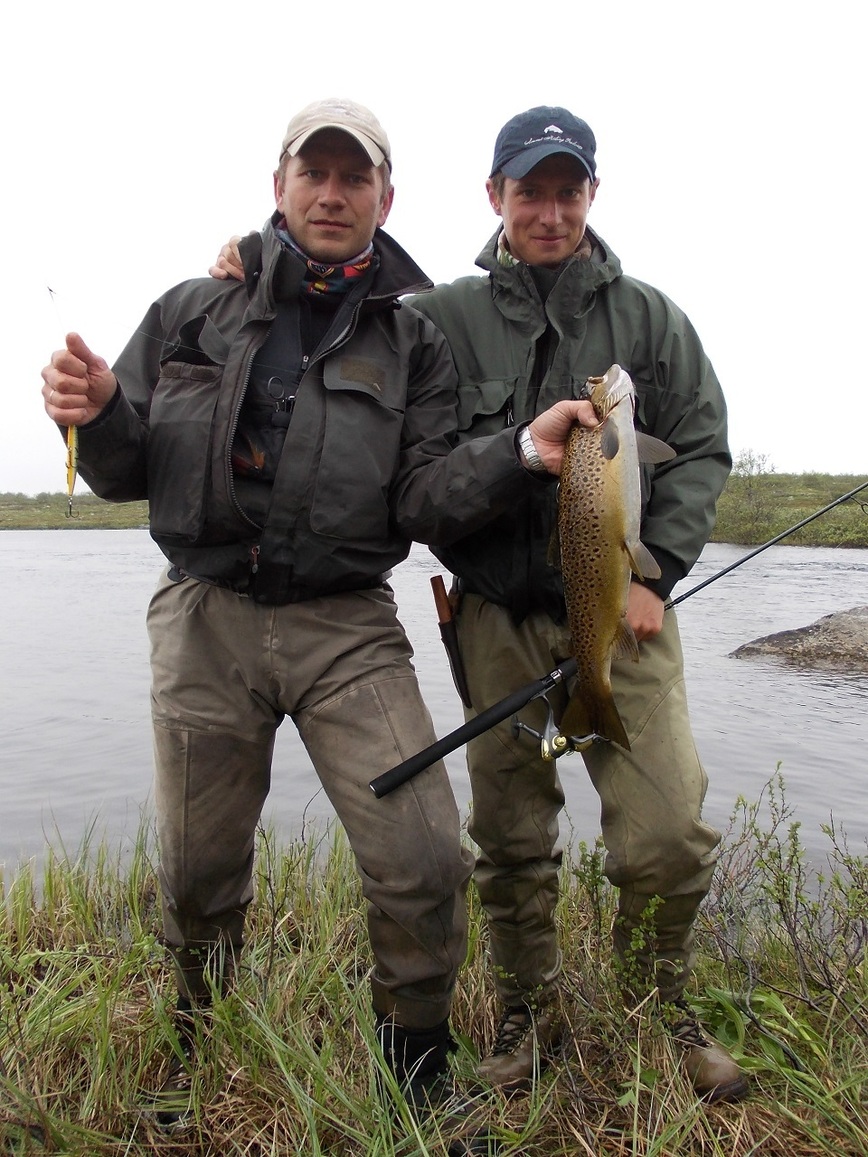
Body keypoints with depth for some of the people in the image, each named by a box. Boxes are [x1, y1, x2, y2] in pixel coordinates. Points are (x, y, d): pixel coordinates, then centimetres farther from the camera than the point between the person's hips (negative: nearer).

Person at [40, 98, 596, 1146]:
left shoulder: (412, 337, 6)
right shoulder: (192, 311, 9)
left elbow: (423, 502, -3)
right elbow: (129, 472, 10)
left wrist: (524, 451, -19)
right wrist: (95, 415, -12)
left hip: (347, 628, -1)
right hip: (204, 621, 1)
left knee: (425, 867, -9)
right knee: (198, 874, 12)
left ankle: (415, 1076, 22)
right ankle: (193, 1061, 44)